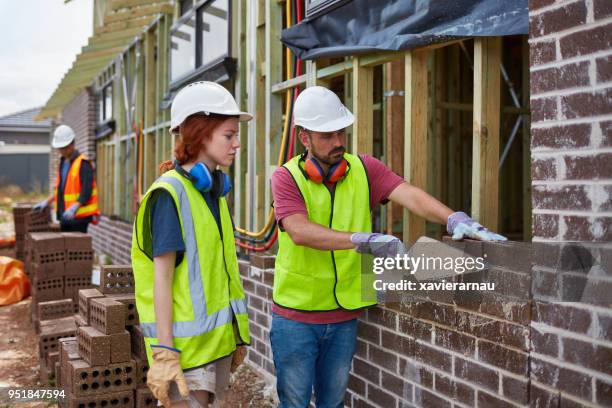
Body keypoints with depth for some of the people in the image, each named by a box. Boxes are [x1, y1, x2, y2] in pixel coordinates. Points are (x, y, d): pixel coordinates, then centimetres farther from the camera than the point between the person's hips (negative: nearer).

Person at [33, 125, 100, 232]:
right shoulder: (63, 162, 15)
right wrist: (46, 202, 15)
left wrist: (74, 207, -31)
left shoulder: (83, 163, -12)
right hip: (65, 215, 9)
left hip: (79, 216, -9)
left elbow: (86, 192, -20)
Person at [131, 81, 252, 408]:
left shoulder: (214, 189, 9)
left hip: (219, 337, 8)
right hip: (187, 341, -8)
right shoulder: (170, 193, -14)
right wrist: (164, 352, -19)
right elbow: (162, 277, -16)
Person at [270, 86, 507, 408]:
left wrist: (455, 219, -37)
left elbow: (408, 194, -18)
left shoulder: (364, 169, -2)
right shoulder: (286, 177, -10)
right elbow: (300, 232, -27)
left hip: (344, 315, 3)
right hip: (295, 315, -2)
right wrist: (363, 241, -38)